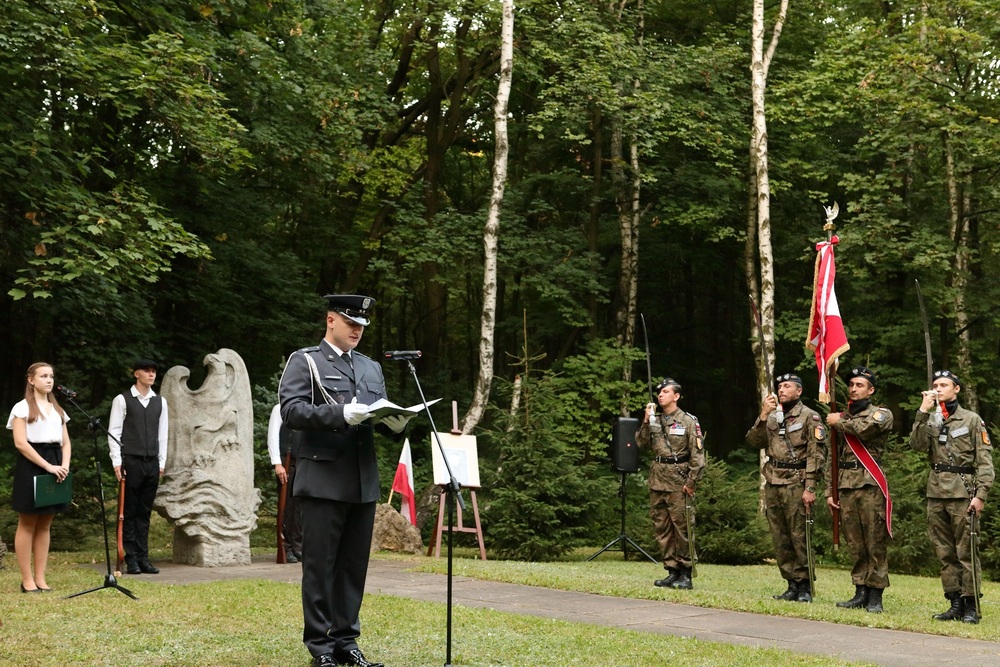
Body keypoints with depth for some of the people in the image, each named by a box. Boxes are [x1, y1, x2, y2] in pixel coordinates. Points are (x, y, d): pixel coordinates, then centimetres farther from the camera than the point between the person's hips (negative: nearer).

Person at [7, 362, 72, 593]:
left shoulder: (58, 410, 17)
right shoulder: (22, 407, -2)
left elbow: (66, 442, 14)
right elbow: (20, 443, -12)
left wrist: (64, 465, -5)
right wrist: (48, 466, -18)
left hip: (54, 467, 6)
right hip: (30, 467, -6)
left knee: (44, 525, 7)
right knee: (27, 525, -2)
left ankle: (40, 578, 10)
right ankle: (27, 580, 1)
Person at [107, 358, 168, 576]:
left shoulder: (160, 402, 11)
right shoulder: (122, 400, -2)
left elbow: (163, 434, 13)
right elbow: (113, 432, -4)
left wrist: (162, 462, 8)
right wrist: (117, 462, -9)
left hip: (152, 463, 4)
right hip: (131, 461, -4)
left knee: (145, 513, 7)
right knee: (129, 512, 1)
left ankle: (143, 558, 10)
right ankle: (132, 559, 4)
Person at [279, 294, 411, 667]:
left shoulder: (371, 368, 19)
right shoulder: (304, 361, 2)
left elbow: (383, 415, 19)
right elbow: (291, 410, -11)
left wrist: (396, 423, -5)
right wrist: (341, 414, -24)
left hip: (364, 482, 5)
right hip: (323, 480, -5)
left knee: (354, 565, 7)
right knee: (320, 565, 0)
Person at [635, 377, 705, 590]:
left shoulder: (688, 421, -3)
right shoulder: (655, 421, 15)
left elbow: (697, 454, -7)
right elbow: (641, 443, 5)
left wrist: (691, 482, -12)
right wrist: (646, 421, -6)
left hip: (679, 481, -6)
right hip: (657, 480, 6)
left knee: (681, 527, -4)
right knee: (661, 528, 7)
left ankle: (685, 574, 1)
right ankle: (672, 571, 14)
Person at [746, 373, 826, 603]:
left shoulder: (809, 417, -2)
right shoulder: (772, 418, 18)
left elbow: (816, 454, -9)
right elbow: (753, 441, 6)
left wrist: (810, 488, -16)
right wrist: (763, 416, -6)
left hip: (796, 485, -7)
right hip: (772, 485, 7)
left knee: (799, 537, -6)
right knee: (780, 540, 8)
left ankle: (804, 587, 1)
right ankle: (792, 585, 15)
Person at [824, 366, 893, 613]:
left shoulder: (882, 414, 5)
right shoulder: (840, 418, 19)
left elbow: (865, 428, -19)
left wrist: (839, 422, -2)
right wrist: (829, 491, 12)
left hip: (870, 485, -5)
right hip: (845, 487, 5)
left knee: (875, 543, -4)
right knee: (855, 544, 6)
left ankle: (875, 596, 0)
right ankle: (860, 593, 13)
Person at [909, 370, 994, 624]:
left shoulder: (972, 420, 2)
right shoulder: (930, 420, 14)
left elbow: (985, 461, -3)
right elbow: (917, 444, -5)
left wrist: (981, 495, -12)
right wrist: (923, 412, -10)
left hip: (962, 493, -5)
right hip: (936, 494, 5)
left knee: (966, 552, -4)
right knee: (945, 553, 7)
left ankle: (970, 607, 0)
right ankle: (955, 603, 12)